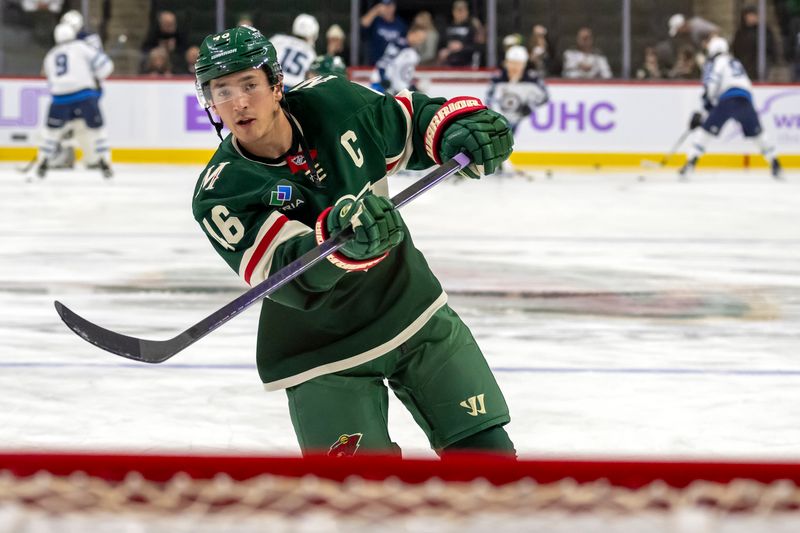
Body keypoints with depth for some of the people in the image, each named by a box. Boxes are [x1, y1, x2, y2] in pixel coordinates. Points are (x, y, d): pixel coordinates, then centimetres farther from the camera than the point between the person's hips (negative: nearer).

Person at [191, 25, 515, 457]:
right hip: (323, 352, -4)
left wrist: (460, 128, -13)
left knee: (484, 451, 5)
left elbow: (408, 119, 8)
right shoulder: (221, 195, -20)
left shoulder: (330, 102, -11)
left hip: (411, 307, 4)